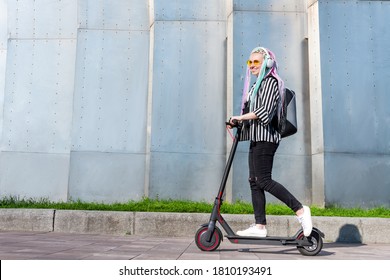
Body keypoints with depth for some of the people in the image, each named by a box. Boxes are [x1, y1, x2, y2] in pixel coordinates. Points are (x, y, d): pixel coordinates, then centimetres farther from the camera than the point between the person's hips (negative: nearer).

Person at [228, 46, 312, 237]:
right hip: (256, 138, 10)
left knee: (264, 180, -14)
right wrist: (238, 123, 9)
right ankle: (259, 226, 8)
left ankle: (300, 210, -7)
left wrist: (241, 117, -13)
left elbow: (264, 111, -17)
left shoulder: (270, 82, -6)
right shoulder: (256, 85, 24)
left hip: (265, 137, -10)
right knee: (254, 181, 5)